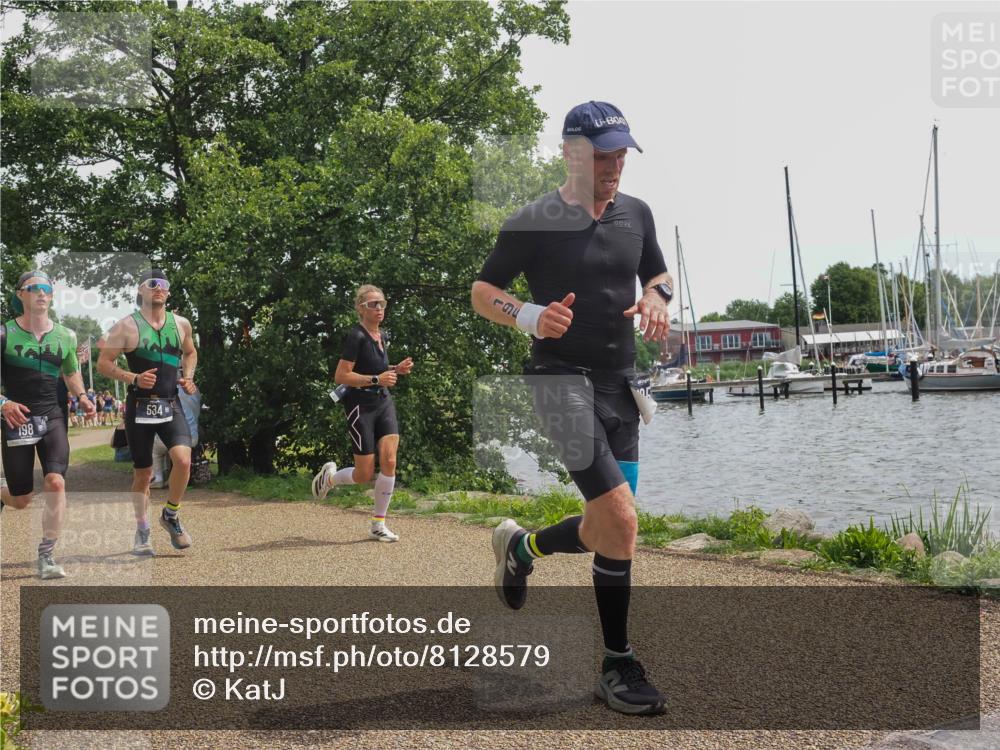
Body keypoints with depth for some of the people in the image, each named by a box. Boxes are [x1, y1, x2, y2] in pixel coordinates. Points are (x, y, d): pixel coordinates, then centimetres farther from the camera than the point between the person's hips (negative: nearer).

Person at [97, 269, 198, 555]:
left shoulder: (181, 324, 7)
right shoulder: (127, 326, -4)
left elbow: (190, 353, 25)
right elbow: (103, 363, -4)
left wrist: (188, 377, 7)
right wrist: (133, 378, -19)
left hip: (171, 406, 2)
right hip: (140, 407, -2)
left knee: (183, 459, -19)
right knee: (143, 472, 6)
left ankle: (170, 515, 6)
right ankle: (142, 533, 23)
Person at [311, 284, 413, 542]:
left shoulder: (383, 336, 10)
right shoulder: (356, 336, -14)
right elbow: (341, 376, -18)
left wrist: (396, 369, 7)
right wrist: (376, 379, -23)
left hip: (383, 401, 7)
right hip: (360, 406, -7)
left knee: (389, 461, -9)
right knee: (365, 475, -2)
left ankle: (378, 525, 2)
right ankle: (330, 476, 30)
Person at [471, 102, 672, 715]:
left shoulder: (637, 214, 10)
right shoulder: (533, 223, -6)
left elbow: (659, 274, 23)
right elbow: (482, 292, 2)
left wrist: (657, 297, -1)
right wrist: (529, 316, -18)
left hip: (620, 384, 6)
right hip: (562, 379, -6)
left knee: (609, 530, 7)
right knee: (622, 522, -19)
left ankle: (522, 547, 36)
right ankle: (619, 665, -5)